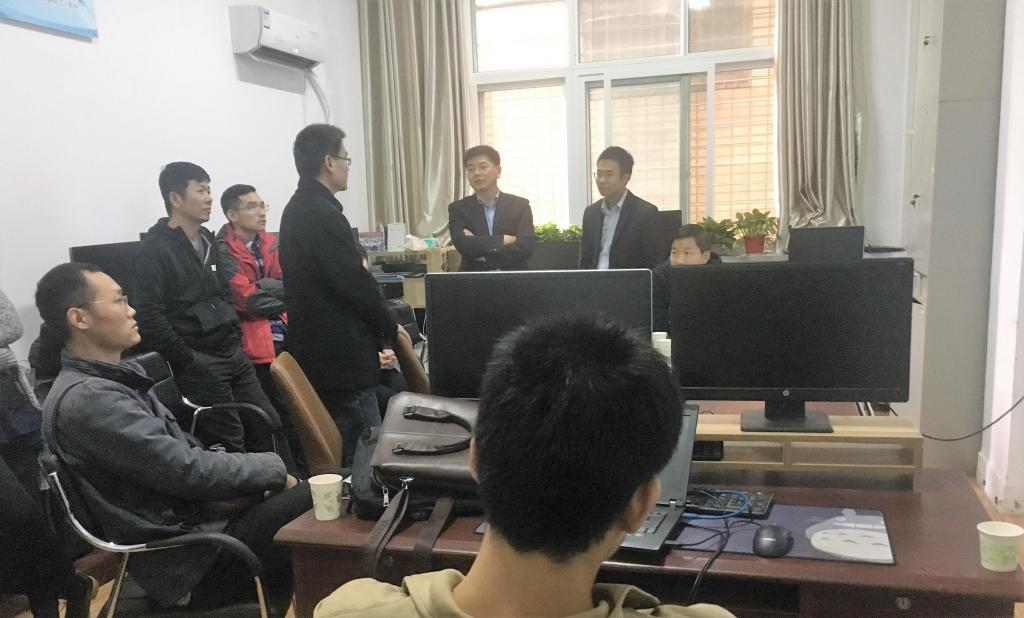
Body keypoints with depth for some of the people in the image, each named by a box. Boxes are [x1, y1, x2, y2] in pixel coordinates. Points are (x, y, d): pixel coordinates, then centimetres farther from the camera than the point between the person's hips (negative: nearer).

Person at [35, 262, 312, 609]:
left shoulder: (122, 374, 11)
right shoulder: (85, 398, -20)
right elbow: (186, 470, -22)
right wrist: (274, 468, -11)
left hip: (190, 513, 9)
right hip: (180, 554, -9)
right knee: (313, 499, -16)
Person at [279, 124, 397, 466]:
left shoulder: (297, 209, 12)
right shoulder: (324, 215, -18)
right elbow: (356, 283, -20)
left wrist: (378, 333, 11)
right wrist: (389, 333, -4)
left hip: (313, 350, 10)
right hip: (340, 357, -10)